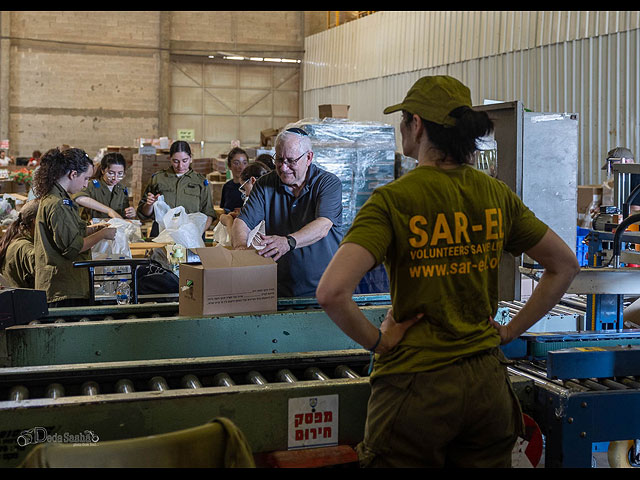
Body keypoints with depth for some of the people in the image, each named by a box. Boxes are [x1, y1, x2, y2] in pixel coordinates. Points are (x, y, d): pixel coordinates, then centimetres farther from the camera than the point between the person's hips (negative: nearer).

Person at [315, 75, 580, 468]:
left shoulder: (393, 200, -14)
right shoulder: (497, 194, 2)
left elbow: (331, 292, -26)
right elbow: (566, 266, 11)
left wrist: (376, 341, -9)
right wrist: (510, 331, 11)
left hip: (416, 383, -5)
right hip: (487, 381, 5)